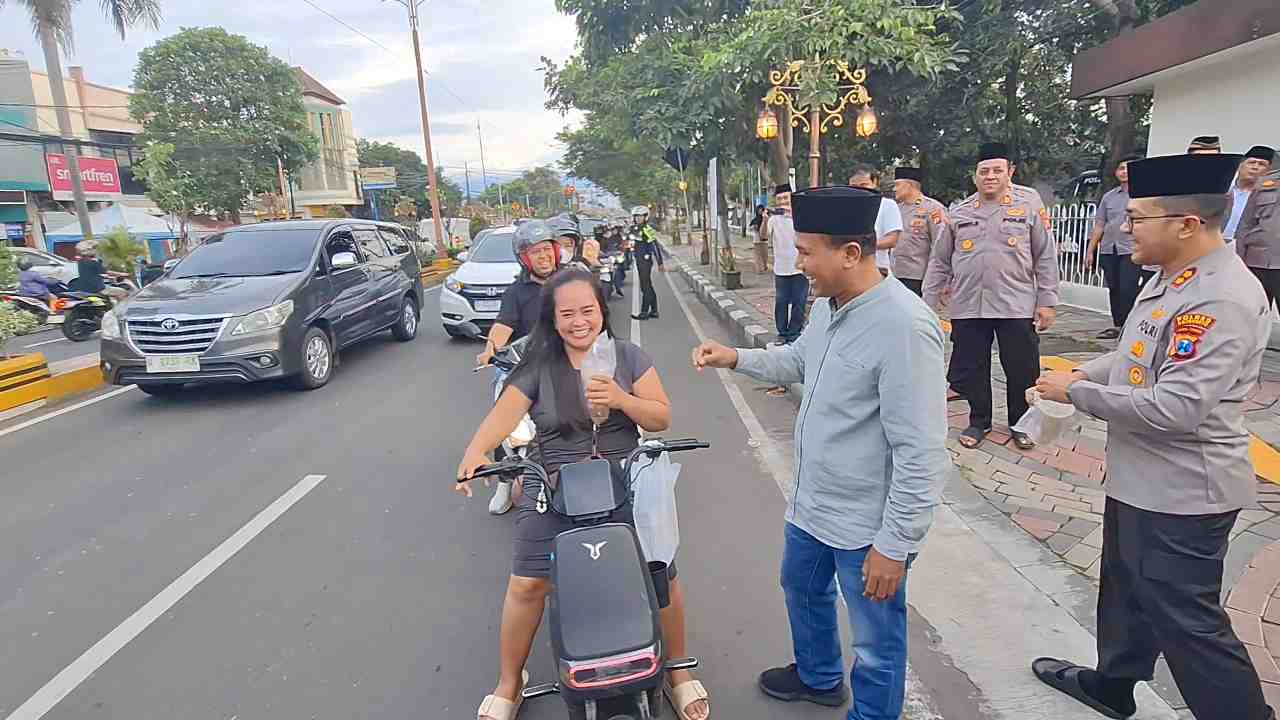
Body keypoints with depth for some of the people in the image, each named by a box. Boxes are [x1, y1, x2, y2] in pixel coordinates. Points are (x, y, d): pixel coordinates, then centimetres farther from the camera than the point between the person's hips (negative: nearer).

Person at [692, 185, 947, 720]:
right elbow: (797, 359, 21)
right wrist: (736, 358, 7)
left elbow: (921, 454, -26)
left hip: (867, 526, -9)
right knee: (801, 587, 31)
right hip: (812, 504, 10)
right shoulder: (828, 305, 0)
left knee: (876, 645, 13)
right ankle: (818, 676, 57)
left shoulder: (904, 326, -28)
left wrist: (894, 545, -22)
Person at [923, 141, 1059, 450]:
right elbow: (940, 262, 11)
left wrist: (1047, 301, -2)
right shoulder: (959, 213, 8)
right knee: (971, 370, 9)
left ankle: (1020, 423, 29)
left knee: (1022, 370, 7)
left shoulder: (1030, 203, 3)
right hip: (967, 307, 2)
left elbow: (1046, 256, 3)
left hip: (1017, 306, -1)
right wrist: (928, 303, 7)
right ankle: (979, 421, 29)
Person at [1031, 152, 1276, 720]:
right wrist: (1082, 373, 1)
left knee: (1184, 621, 4)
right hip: (1140, 476, 10)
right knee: (1126, 588, 25)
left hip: (1180, 492, -10)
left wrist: (1076, 393, -20)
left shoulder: (1223, 300, -25)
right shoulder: (1171, 277, 5)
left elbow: (1174, 409, -30)